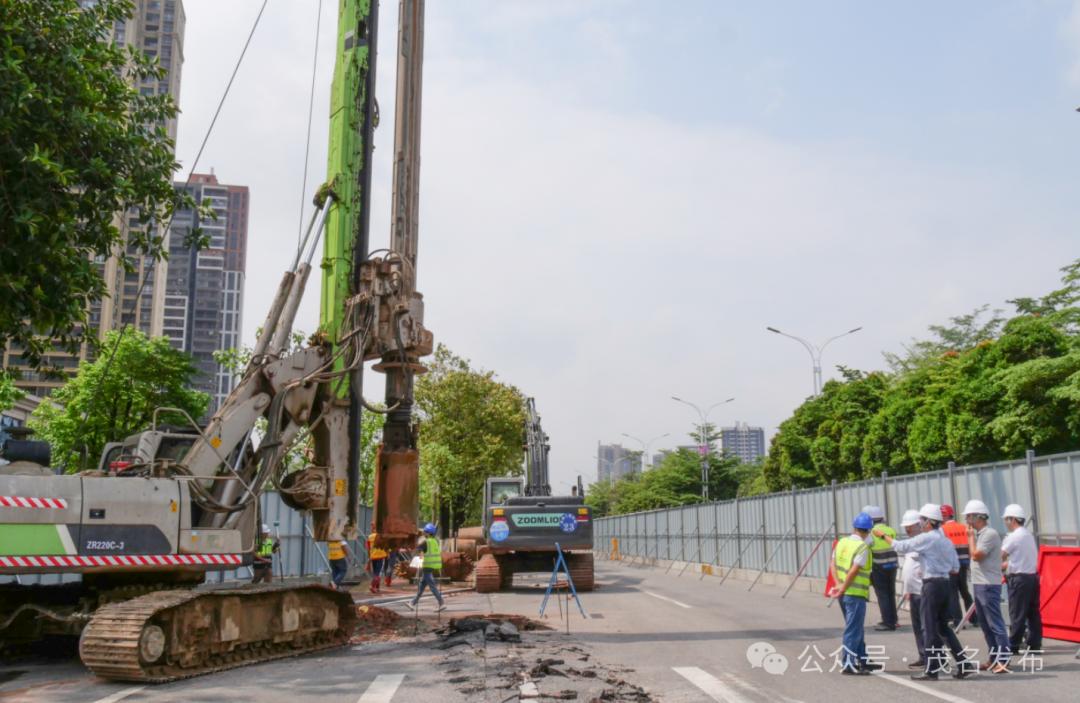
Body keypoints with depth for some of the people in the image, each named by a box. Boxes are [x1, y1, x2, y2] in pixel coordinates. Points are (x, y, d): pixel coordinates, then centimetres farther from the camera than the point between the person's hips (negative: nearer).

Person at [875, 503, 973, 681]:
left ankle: (932, 670, 4)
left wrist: (883, 535, 2)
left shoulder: (927, 538, -13)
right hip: (945, 583, 8)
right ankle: (963, 664, 16)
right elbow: (955, 568, 14)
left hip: (932, 584, -8)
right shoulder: (946, 540, 11)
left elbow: (901, 546, -9)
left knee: (930, 628, -1)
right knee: (943, 626, 17)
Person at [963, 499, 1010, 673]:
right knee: (985, 624, 14)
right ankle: (994, 658, 21)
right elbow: (972, 554, 17)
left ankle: (1003, 660, -7)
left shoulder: (990, 534, -15)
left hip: (988, 585, -10)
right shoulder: (979, 534, 14)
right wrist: (970, 536, 9)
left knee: (995, 623, -9)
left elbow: (976, 555, -19)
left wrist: (971, 536, -10)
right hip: (979, 584, 10)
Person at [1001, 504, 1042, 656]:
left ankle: (1013, 646, 1)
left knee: (1017, 614, -4)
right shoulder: (1028, 535, 15)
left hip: (1019, 578, -8)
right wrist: (1004, 566, 15)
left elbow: (1000, 556, -9)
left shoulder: (1013, 537, -13)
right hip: (1032, 576, 8)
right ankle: (1035, 644, 13)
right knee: (1033, 613, 10)